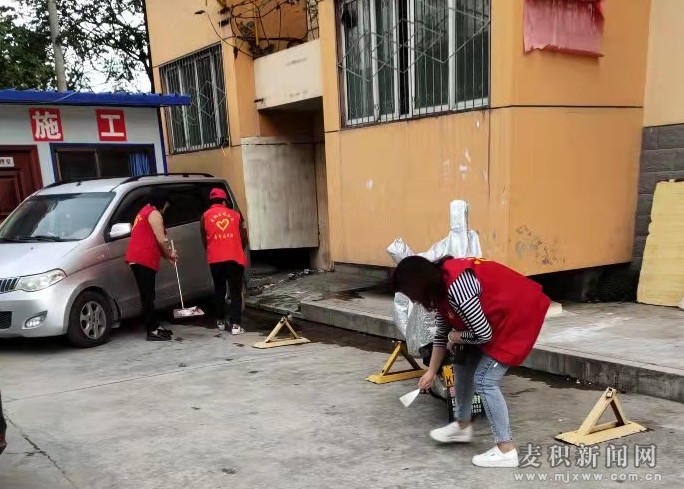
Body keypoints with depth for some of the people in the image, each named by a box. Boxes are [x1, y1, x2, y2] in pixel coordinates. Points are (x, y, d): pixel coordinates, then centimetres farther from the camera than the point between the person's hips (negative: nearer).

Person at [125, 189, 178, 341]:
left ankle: (155, 326, 21)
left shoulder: (144, 212, 26)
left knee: (148, 295, 14)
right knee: (148, 296, -10)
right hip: (144, 259, -10)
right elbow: (161, 240, -12)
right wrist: (170, 253, 6)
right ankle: (152, 331, -10)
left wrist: (167, 255, 23)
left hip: (138, 259, 10)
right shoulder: (154, 214, -6)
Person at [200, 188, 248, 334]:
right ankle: (235, 325, -4)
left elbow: (204, 240, 13)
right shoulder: (236, 215, 9)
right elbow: (244, 239, 11)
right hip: (235, 258, -1)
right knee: (235, 292, 2)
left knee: (219, 291, 16)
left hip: (215, 259, 1)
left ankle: (221, 322, 24)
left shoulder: (205, 216, 7)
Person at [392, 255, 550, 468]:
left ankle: (506, 450, -1)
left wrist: (457, 337, -7)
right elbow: (442, 333, 11)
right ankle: (463, 426, 31)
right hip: (495, 316, 10)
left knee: (484, 380, -11)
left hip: (517, 317, -10)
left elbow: (483, 334, -26)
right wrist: (431, 372, 15)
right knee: (463, 362, 14)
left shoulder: (456, 288, -31)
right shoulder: (440, 286, -1)